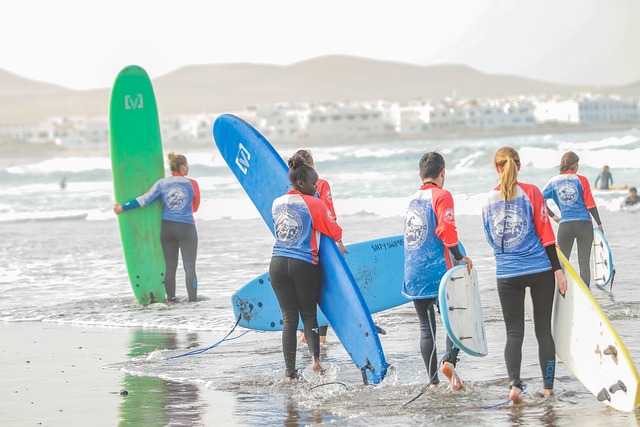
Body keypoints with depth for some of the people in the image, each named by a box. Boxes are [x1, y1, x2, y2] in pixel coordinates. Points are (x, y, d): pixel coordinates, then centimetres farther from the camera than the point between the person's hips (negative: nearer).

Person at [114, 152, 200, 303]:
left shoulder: (162, 183, -1)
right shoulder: (192, 184, -4)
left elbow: (144, 200, -5)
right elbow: (195, 206, 9)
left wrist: (123, 207, 1)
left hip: (167, 227, 3)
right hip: (186, 228, -3)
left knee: (170, 266, 11)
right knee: (190, 266, -1)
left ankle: (171, 298, 12)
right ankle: (192, 299, -5)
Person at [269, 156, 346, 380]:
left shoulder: (277, 203, 10)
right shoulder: (313, 204, -6)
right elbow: (334, 231, 0)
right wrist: (339, 246, 22)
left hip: (278, 264, 4)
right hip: (304, 265, -4)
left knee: (289, 318, 6)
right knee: (309, 315, 8)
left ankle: (290, 372, 3)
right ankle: (315, 357, -16)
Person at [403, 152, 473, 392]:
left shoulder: (414, 199, 15)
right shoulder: (441, 195, -6)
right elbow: (446, 230, -18)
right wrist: (460, 258, -7)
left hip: (413, 275, 6)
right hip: (437, 271, -6)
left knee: (426, 327, 9)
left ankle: (433, 382, 7)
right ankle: (449, 360, -18)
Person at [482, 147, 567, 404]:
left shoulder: (489, 201, 2)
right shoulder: (531, 192, -6)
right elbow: (545, 234, -7)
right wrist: (558, 269, -4)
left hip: (507, 274, 2)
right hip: (540, 270, -1)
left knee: (514, 332, 4)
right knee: (544, 329, 9)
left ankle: (514, 384, -16)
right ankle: (548, 386, 12)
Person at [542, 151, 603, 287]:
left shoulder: (553, 182, 5)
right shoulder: (581, 180, -3)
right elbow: (590, 205, -4)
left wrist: (553, 216, 11)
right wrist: (599, 224, 6)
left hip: (565, 225, 1)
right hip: (584, 224, -1)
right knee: (584, 262, 4)